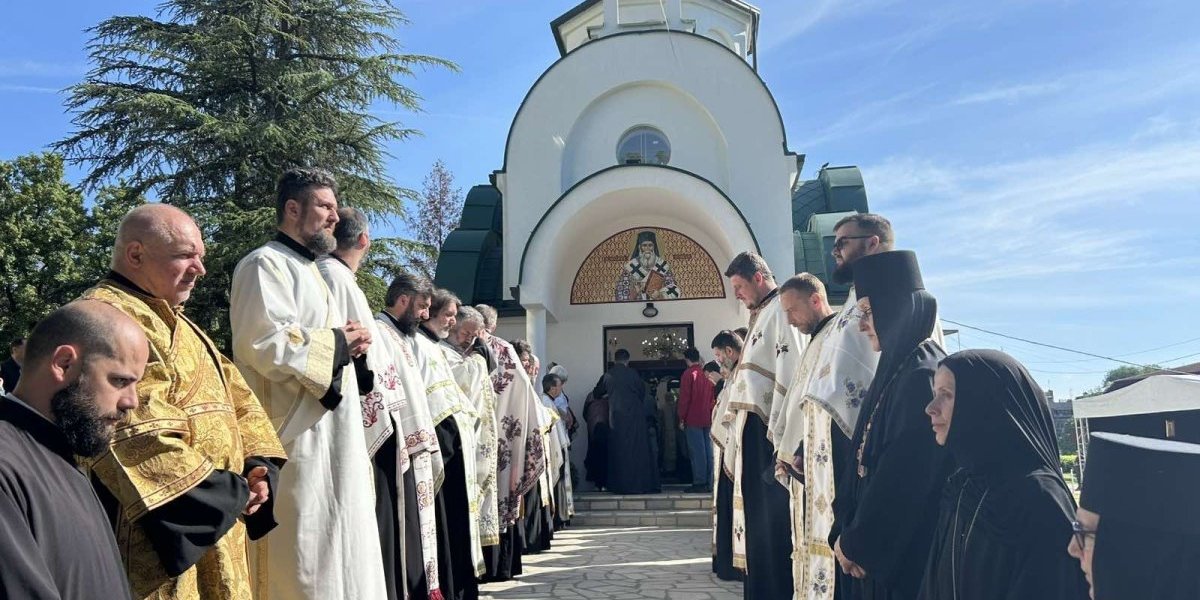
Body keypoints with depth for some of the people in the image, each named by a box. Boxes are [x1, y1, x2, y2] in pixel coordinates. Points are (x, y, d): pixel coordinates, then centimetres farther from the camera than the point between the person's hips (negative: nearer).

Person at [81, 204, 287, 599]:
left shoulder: (177, 323, 20)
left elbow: (235, 396, 18)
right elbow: (139, 429, -24)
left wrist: (259, 464, -1)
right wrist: (228, 491, -16)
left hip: (214, 529, 10)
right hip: (167, 532, -10)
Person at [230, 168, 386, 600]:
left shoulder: (309, 271, 21)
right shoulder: (265, 265, -9)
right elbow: (268, 345, -24)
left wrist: (347, 345, 7)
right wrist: (337, 342, -10)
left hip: (329, 439, 10)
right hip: (298, 440, -10)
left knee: (332, 554, 14)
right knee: (302, 564, -6)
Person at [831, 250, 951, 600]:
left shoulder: (922, 376, -19)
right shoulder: (896, 369, 9)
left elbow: (904, 476, -22)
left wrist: (856, 542, -12)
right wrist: (847, 532, 4)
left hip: (904, 552, -8)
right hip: (882, 545, 8)